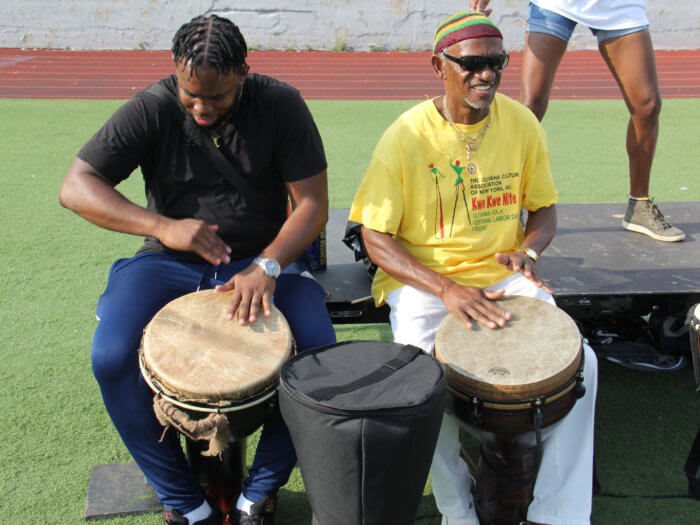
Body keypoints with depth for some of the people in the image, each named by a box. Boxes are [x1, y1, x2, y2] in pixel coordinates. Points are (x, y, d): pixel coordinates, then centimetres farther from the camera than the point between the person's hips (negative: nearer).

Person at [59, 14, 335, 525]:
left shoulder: (282, 106, -8)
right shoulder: (152, 109, -7)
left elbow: (313, 203, -9)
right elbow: (76, 187, -10)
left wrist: (267, 265, -26)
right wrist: (162, 227, -24)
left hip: (264, 259, 0)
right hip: (168, 263, 1)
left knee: (320, 350, -25)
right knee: (111, 359, -24)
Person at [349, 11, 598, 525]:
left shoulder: (522, 123, -1)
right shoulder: (406, 137, -12)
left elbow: (544, 209, 11)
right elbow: (376, 237, -11)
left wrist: (528, 251, -13)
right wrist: (446, 290, -23)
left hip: (503, 275, 3)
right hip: (422, 279, -3)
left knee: (580, 363, -16)